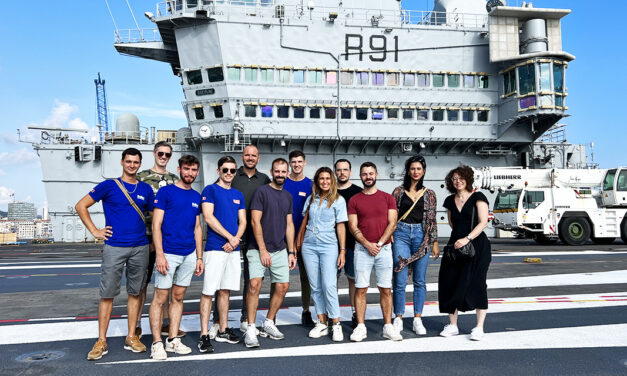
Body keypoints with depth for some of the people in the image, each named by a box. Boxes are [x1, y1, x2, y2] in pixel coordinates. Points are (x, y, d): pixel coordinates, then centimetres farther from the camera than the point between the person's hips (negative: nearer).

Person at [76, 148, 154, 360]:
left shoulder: (146, 189, 9)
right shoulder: (109, 186, 1)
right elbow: (81, 206, 3)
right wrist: (95, 231, -2)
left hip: (140, 248, 3)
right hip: (114, 247, -3)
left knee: (135, 293, 8)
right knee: (107, 294, 0)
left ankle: (131, 338, 18)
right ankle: (101, 341, 9)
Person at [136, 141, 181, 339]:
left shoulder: (175, 180, 13)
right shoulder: (142, 177, 1)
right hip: (147, 235, -4)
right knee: (143, 281, 1)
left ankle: (165, 323, 19)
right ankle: (137, 324, 11)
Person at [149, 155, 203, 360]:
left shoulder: (196, 196, 13)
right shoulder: (166, 191, -3)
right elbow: (156, 225, -7)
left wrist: (199, 257, 12)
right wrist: (159, 254, -15)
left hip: (189, 255, 5)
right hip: (168, 253, -5)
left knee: (178, 297, 11)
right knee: (160, 298, -1)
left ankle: (173, 340, 20)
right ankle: (156, 343, 8)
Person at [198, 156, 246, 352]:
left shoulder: (238, 195, 16)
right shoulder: (210, 190, -1)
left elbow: (242, 222, 13)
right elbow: (208, 217, -11)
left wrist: (235, 240, -6)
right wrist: (230, 237, -12)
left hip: (233, 248, 6)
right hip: (215, 248, -6)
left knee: (225, 290, 11)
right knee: (208, 291, -5)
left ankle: (223, 331, 20)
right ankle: (204, 335, -1)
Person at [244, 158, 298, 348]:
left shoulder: (288, 196, 13)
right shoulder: (261, 192, -5)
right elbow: (255, 222, -10)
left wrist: (291, 252, 10)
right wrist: (263, 250, -14)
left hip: (280, 250, 6)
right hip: (258, 249, -6)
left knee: (283, 286, 3)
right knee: (255, 284, -18)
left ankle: (269, 323, 21)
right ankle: (251, 329, -10)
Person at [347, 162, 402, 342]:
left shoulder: (387, 198, 8)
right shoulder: (354, 200, 6)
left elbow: (392, 224, 1)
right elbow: (353, 226, 1)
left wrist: (379, 243, -9)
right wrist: (367, 244, -11)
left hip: (384, 248, 1)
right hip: (362, 249, 0)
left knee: (386, 289, 3)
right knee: (360, 288, -1)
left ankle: (388, 327, 11)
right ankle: (360, 327, 6)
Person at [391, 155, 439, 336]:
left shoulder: (429, 194, 9)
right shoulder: (399, 191, 7)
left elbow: (432, 220, 10)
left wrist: (434, 243, 8)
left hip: (421, 235, 1)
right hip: (401, 233, -1)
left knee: (420, 280, 5)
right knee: (400, 280, -2)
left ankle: (417, 319, 15)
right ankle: (398, 318, 10)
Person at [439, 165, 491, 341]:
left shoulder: (478, 197, -2)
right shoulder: (450, 200, 13)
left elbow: (483, 222, -11)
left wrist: (467, 238, -21)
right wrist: (458, 237, 12)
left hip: (476, 246, -5)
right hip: (455, 246, 5)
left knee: (476, 283, -5)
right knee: (450, 283, 1)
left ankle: (479, 327, 4)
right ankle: (452, 325, 12)